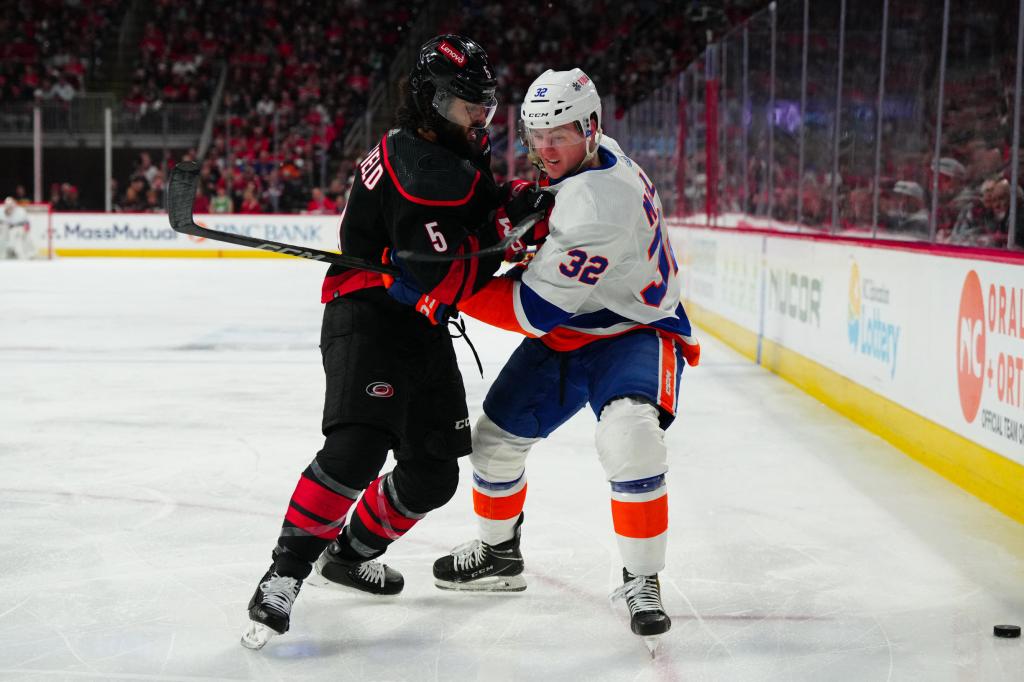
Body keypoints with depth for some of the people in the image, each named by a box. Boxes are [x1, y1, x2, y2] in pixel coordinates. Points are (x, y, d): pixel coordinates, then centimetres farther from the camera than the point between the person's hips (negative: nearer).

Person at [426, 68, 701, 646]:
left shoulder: (598, 202, -33)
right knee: (498, 435, 11)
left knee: (629, 436, -34)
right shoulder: (596, 155, -4)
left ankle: (643, 580, -16)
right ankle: (499, 553, 35)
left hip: (633, 332, -9)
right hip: (565, 332, 9)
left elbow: (535, 310, -31)